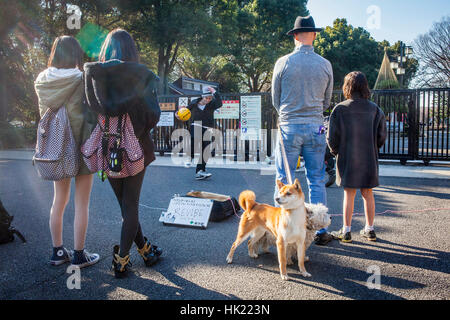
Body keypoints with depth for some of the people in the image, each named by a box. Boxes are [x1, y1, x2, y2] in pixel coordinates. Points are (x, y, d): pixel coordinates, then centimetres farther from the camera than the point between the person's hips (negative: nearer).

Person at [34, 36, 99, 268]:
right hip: (81, 148, -5)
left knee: (59, 200, 17)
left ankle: (58, 252, 26)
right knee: (81, 204, 5)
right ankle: (79, 255, 15)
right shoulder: (82, 80, -15)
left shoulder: (42, 80, 2)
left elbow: (44, 114, 8)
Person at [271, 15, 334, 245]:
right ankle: (320, 231, 15)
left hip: (289, 126, -2)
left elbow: (275, 99, 5)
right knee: (316, 181, 8)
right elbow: (327, 101, 12)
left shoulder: (283, 63, -4)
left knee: (284, 181, 5)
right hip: (315, 127, 2)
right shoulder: (325, 65, 3)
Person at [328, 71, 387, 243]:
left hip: (348, 159, -2)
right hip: (369, 159, 3)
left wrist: (336, 152, 9)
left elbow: (332, 138, -8)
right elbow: (382, 135, 2)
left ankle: (346, 231, 11)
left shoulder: (340, 109, -9)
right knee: (367, 193, 13)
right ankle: (369, 230, 23)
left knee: (349, 194, 5)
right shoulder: (375, 109, 0)